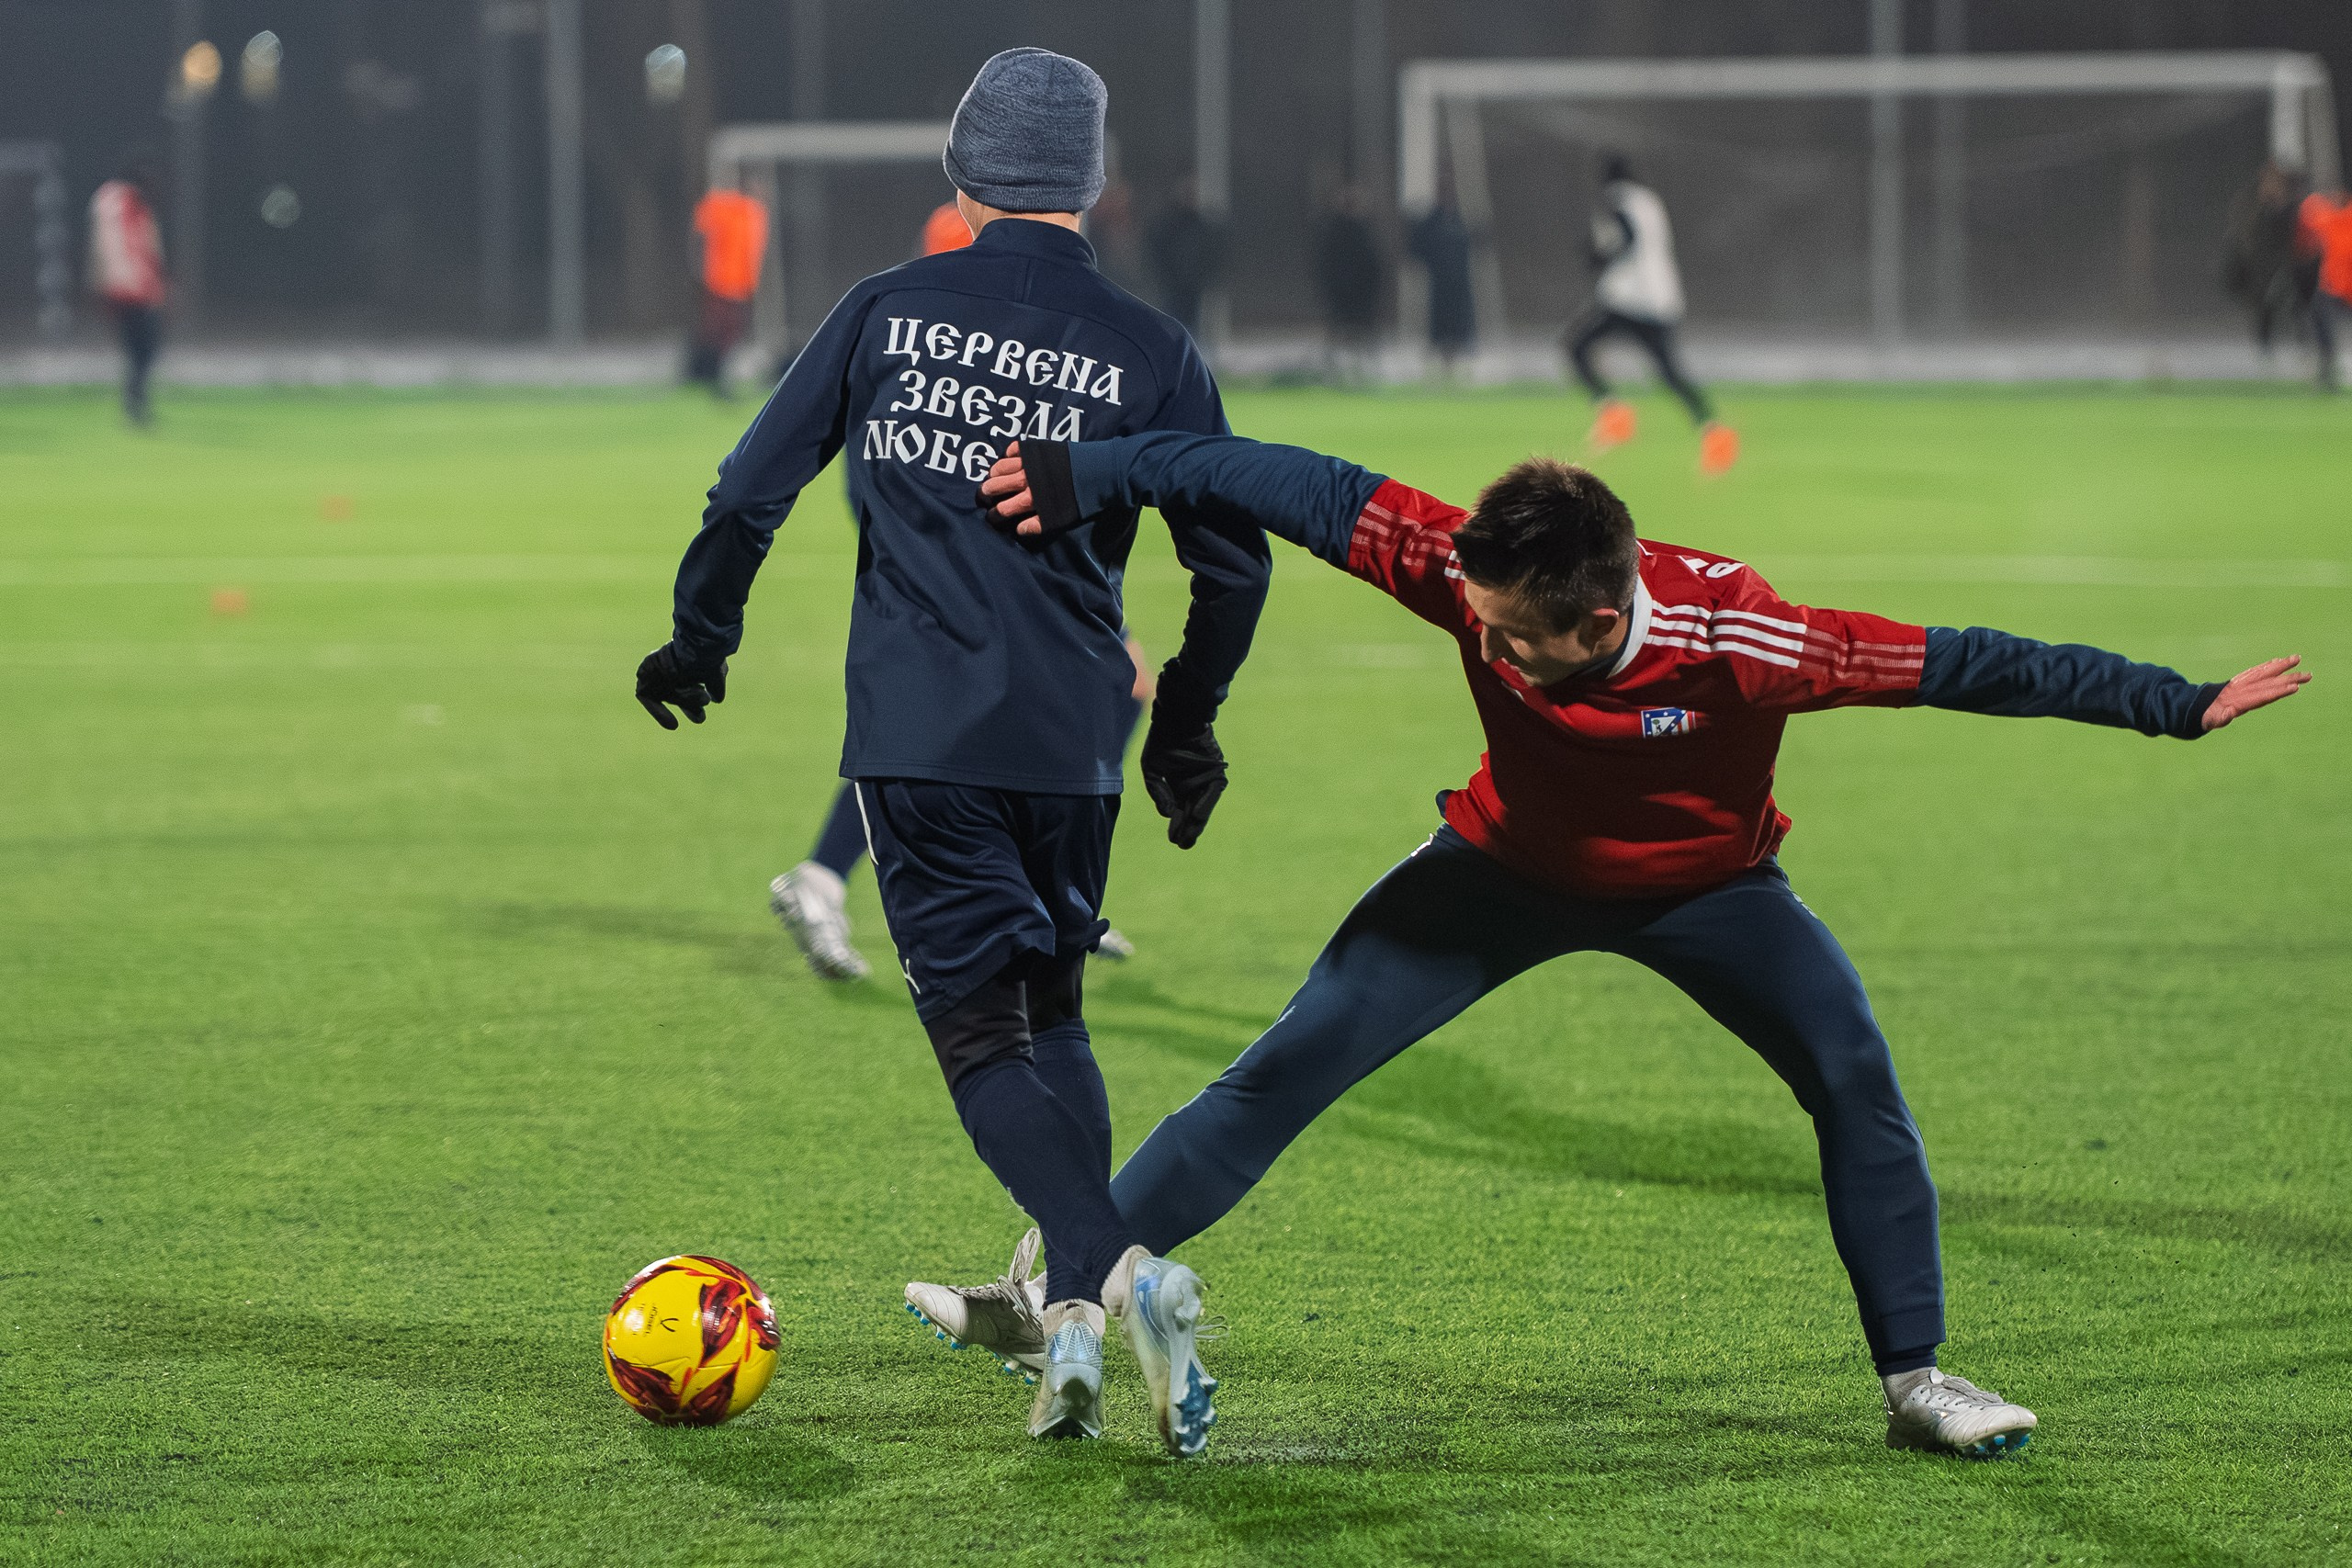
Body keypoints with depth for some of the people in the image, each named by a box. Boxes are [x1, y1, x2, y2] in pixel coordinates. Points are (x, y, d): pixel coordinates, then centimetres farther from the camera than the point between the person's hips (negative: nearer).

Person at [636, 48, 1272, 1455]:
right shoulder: (1148, 349, 2)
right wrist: (1186, 727, 20)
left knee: (980, 1029, -2)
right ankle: (1078, 1306, 10)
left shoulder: (887, 312, 3)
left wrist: (701, 641, 22)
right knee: (1048, 1012, 19)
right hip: (1072, 742, 1)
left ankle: (1112, 1269, -23)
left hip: (915, 733, -1)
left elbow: (751, 493, 6)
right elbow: (1235, 562, 5)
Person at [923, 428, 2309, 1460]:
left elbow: (1958, 667, -34)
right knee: (1294, 1064, -5)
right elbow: (1306, 490, -31)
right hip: (1511, 866, 1)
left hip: (1703, 884, -1)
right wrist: (1092, 473, -35)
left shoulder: (1741, 643, -39)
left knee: (1856, 1075, -17)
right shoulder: (1470, 571, -34)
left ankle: (1917, 1378, -1)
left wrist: (2177, 704, -34)